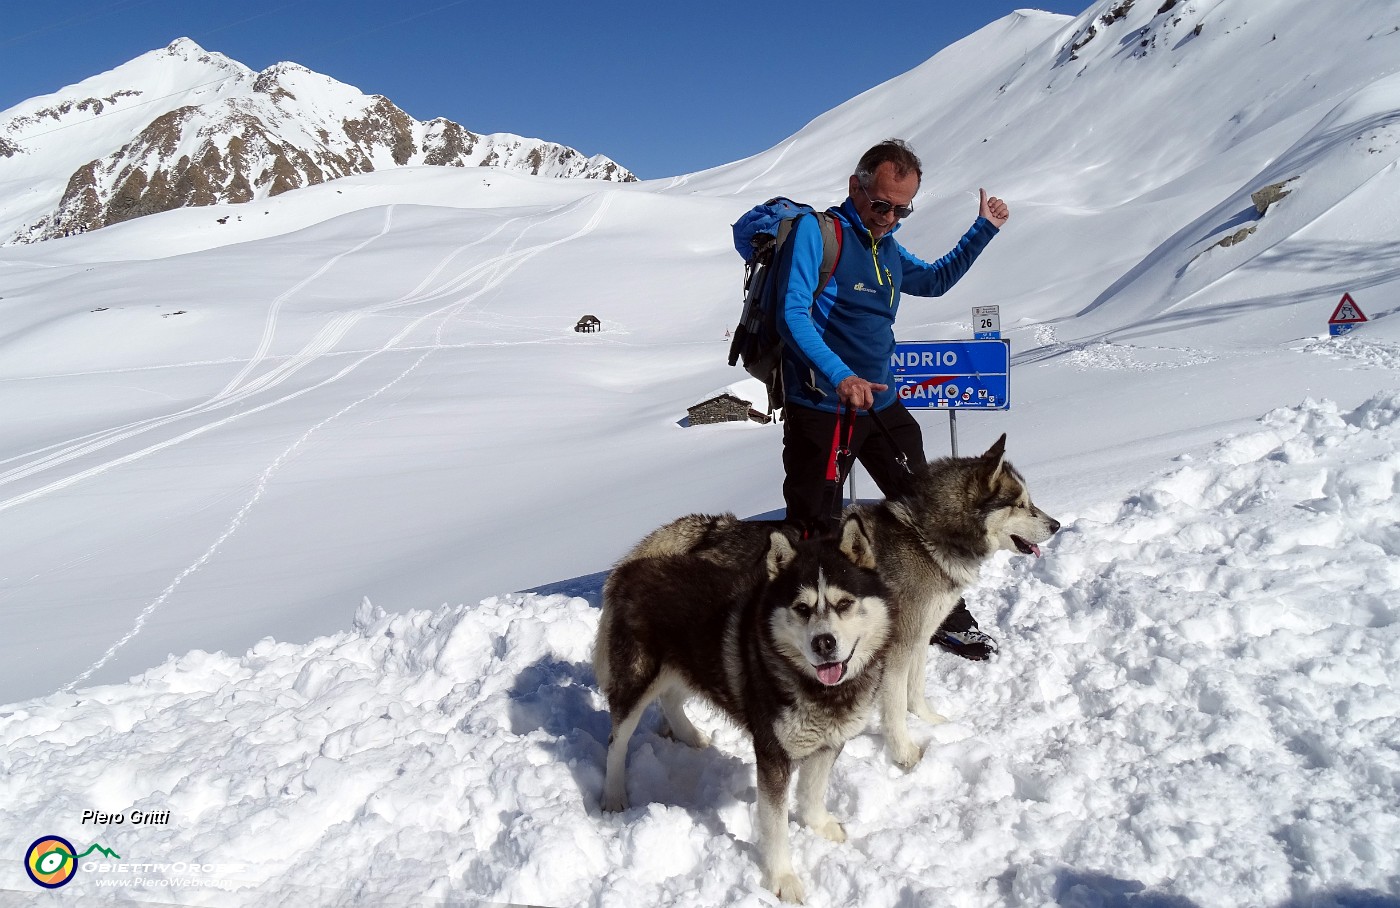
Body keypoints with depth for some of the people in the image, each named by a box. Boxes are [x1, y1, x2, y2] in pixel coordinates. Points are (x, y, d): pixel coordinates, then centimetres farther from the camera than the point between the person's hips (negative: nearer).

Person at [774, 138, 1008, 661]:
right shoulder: (815, 231, -8)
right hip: (819, 407, -7)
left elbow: (936, 280, 35)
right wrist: (839, 376, -32)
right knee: (811, 529, -2)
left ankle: (945, 616, 27)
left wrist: (983, 230, 27)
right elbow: (793, 315, -19)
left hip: (881, 403, 7)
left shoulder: (889, 251, 15)